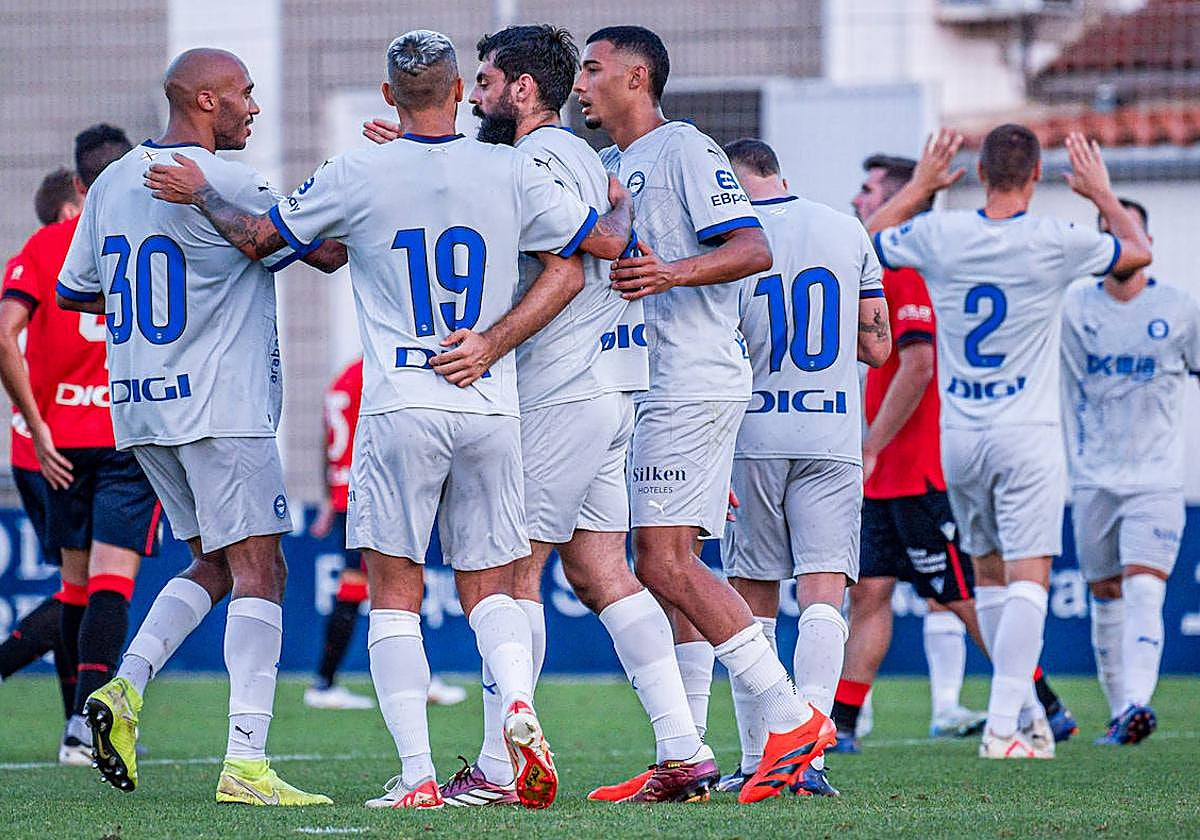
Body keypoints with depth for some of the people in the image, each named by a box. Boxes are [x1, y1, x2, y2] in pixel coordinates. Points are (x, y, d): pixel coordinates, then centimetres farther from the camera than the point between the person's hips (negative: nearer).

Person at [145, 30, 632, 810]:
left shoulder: (359, 175, -3)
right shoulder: (510, 171, 1)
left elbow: (258, 237, 10)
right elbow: (606, 242, 9)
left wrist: (200, 194, 28)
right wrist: (626, 203, 31)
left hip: (400, 408, -2)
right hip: (491, 409, 2)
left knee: (396, 593, 3)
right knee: (489, 589, 12)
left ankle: (417, 774, -7)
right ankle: (519, 698, -18)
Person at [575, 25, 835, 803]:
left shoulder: (685, 149, -7)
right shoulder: (609, 166, 21)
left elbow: (753, 249, -14)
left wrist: (673, 273, -32)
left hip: (694, 381, -9)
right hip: (656, 389, 9)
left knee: (665, 563, -15)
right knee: (668, 568, 6)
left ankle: (792, 717, -14)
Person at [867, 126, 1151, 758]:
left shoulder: (938, 235, -4)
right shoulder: (1055, 242, -10)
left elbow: (866, 241, 19)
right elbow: (1138, 253, 10)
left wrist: (919, 185, 29)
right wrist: (1102, 194, 25)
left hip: (957, 439, 4)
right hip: (1028, 434, -4)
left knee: (989, 574, 17)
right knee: (1026, 578, -6)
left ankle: (1024, 710, 21)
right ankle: (1004, 726, -18)